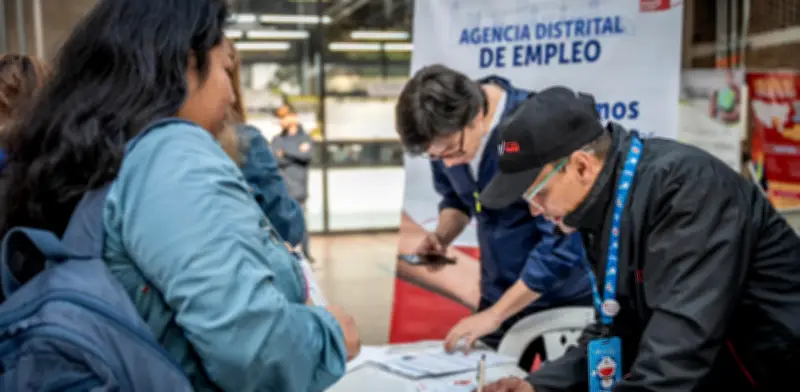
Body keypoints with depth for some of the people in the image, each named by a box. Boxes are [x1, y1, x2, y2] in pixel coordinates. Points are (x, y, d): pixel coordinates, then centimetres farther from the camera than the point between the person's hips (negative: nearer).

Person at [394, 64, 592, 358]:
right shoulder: (446, 131, -8)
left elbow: (561, 243, -26)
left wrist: (495, 314, -22)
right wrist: (441, 237, -10)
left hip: (566, 299, -5)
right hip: (501, 295, 5)